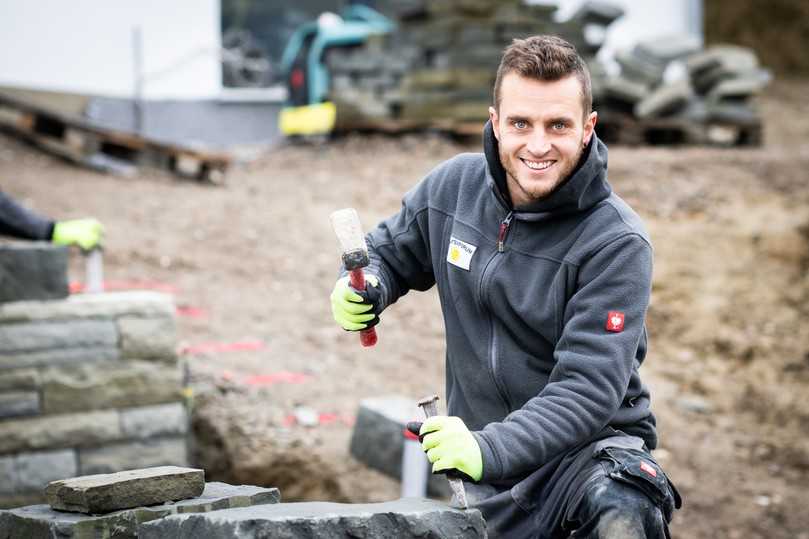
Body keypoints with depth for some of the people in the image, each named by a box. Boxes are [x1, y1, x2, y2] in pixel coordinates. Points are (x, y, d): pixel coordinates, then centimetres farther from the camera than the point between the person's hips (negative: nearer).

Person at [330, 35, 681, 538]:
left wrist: (490, 448, -38)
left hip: (592, 445, -5)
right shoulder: (452, 185, -2)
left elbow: (588, 388, -24)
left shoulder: (617, 243, -18)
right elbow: (391, 251, 18)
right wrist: (365, 289, -6)